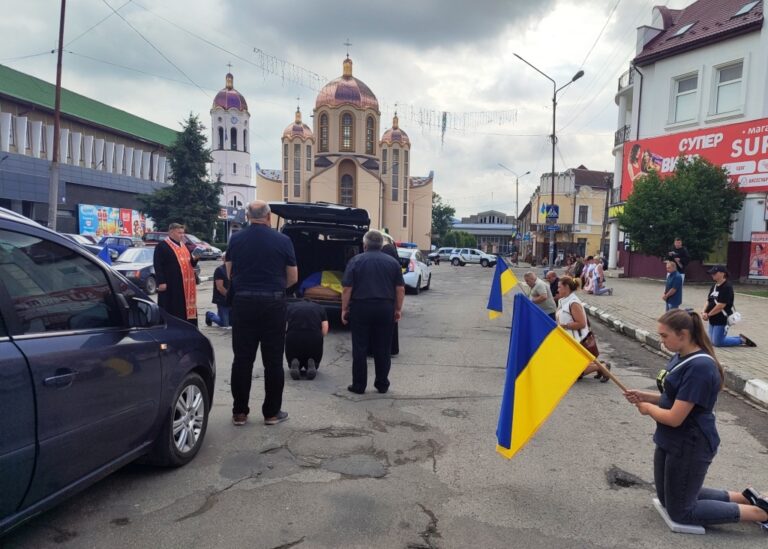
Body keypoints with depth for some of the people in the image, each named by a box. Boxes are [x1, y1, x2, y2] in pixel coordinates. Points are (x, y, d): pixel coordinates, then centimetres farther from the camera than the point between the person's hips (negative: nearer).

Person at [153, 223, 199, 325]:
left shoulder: (183, 246, 18)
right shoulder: (162, 246, -6)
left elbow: (190, 264, 24)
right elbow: (157, 266, -13)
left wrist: (194, 259, 1)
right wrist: (161, 282, -20)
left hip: (185, 285, 8)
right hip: (170, 285, -7)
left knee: (185, 310, 10)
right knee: (171, 311, -3)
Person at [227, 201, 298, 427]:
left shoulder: (236, 239, 2)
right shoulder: (282, 240, -4)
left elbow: (230, 273, 8)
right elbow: (293, 278, 2)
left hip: (243, 302, 2)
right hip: (273, 303, -2)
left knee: (242, 359, 9)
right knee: (273, 361, 7)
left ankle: (239, 412, 15)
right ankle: (272, 412, 13)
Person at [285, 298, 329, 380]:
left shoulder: (290, 306, 23)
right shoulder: (320, 308, 23)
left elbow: (284, 329, 15)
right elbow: (324, 331, 12)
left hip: (293, 339, 0)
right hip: (315, 339, 0)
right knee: (314, 365, 30)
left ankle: (294, 364, -4)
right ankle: (311, 365, -3)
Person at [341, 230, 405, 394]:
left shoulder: (356, 261, -1)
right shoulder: (393, 262, 6)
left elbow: (347, 289, -5)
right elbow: (400, 289, 3)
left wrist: (344, 309, 2)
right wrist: (398, 309, 11)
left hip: (361, 308, -2)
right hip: (385, 309, 2)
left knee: (360, 349, 6)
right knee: (383, 350, 10)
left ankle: (358, 385, 10)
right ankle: (382, 385, 16)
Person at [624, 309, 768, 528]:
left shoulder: (699, 367, -28)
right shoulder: (681, 357, 2)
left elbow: (674, 417, -27)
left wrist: (647, 408, -9)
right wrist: (645, 396, -1)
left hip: (690, 447, -9)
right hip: (670, 441, 10)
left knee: (680, 512, 6)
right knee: (667, 498, 22)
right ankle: (743, 498, 28)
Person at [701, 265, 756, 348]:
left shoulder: (727, 287, -17)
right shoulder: (714, 286, 10)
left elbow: (721, 306, -22)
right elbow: (709, 301, 12)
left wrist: (708, 314, -14)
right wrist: (704, 312, -5)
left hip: (722, 319, -9)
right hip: (713, 319, 9)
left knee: (717, 342, -6)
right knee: (713, 341, 14)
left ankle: (742, 340, 10)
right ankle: (740, 338, 26)